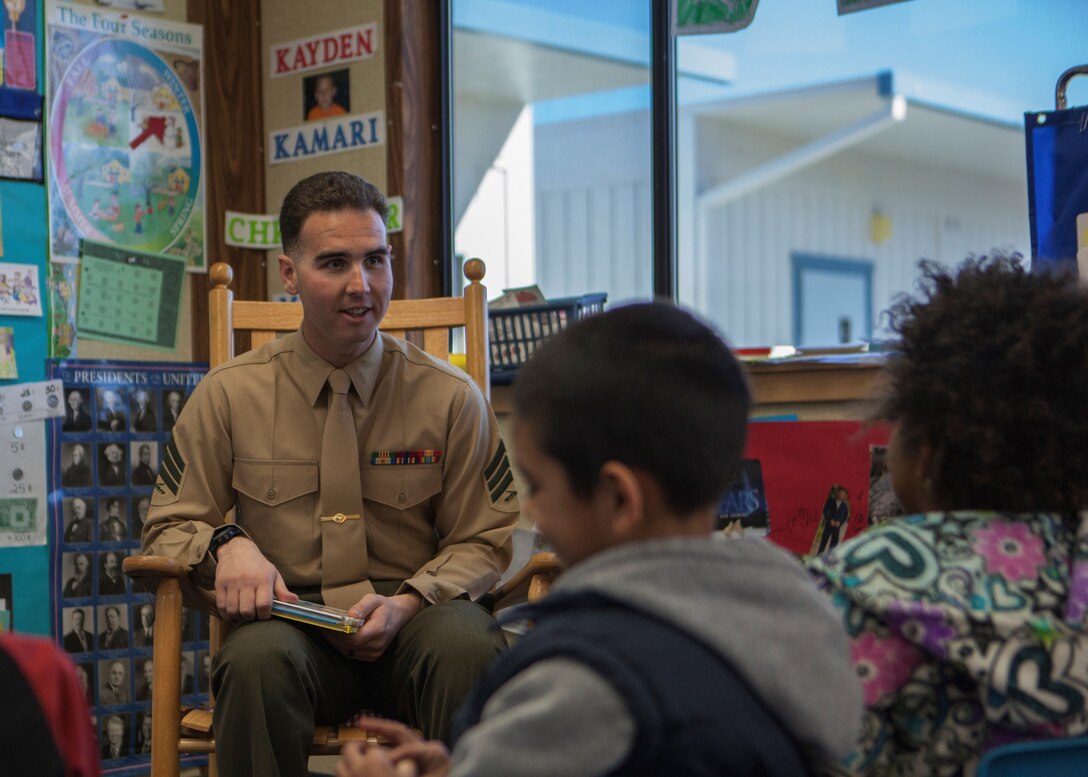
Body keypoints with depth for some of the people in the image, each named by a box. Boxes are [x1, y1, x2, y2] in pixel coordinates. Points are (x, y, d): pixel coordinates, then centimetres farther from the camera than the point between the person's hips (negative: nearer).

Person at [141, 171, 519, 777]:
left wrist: (406, 603, -11)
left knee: (468, 645, -36)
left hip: (413, 620, 0)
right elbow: (170, 525, 12)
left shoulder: (451, 398, 3)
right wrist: (226, 543, -13)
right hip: (288, 618, 0)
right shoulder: (230, 396, 5)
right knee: (258, 657, -37)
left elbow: (486, 541, 9)